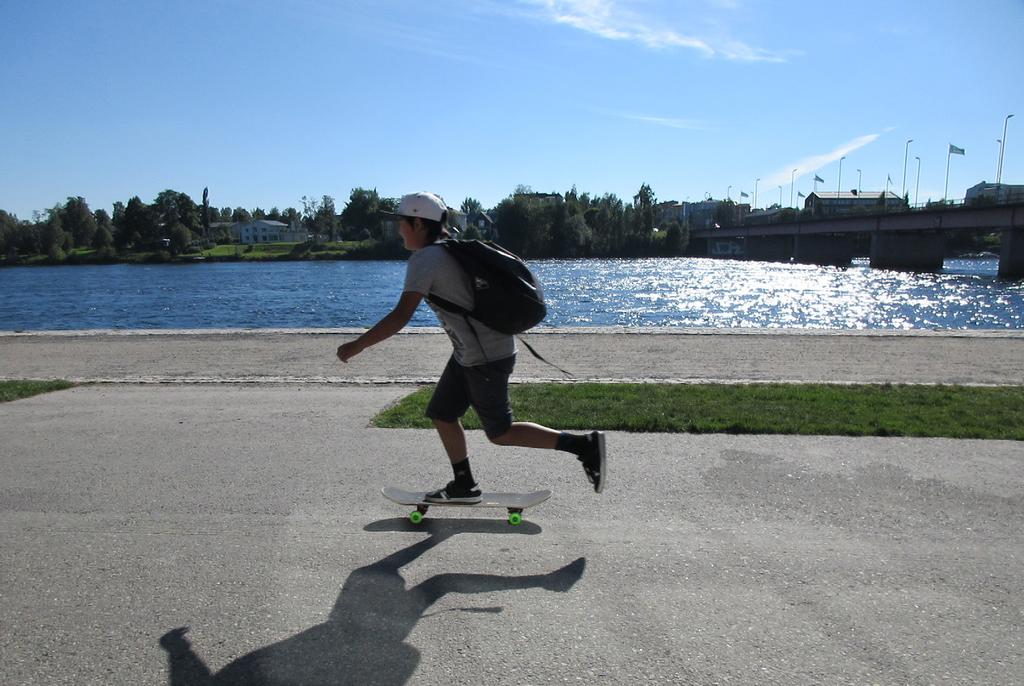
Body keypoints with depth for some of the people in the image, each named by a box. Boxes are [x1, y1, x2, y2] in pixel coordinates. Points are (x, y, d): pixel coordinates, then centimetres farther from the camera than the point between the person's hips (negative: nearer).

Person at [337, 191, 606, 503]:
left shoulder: (424, 259, -17)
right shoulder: (450, 250, 11)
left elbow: (401, 316, -25)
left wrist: (357, 346, -19)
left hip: (485, 357, -10)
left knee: (500, 433, 2)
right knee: (442, 415, 14)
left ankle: (584, 444, 4)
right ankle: (464, 486, 25)